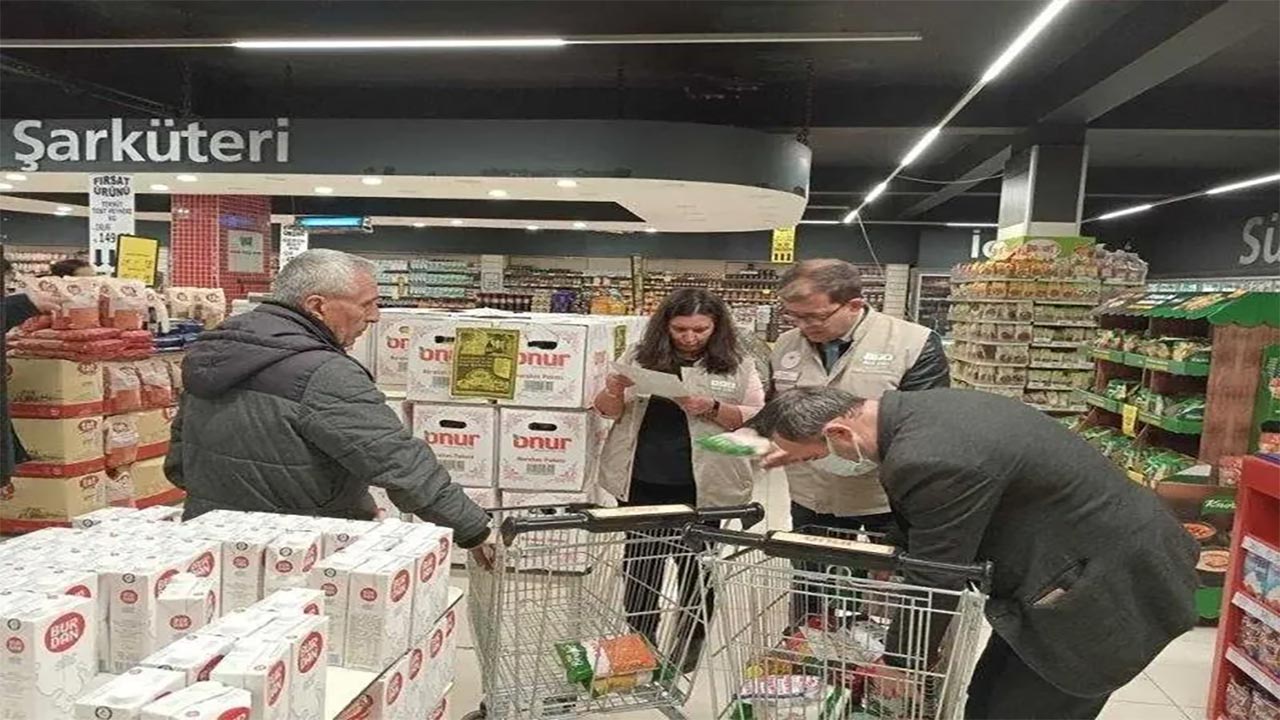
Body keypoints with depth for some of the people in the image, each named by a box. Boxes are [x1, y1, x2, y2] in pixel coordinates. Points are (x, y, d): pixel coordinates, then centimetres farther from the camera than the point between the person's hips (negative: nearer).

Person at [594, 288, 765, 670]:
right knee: (641, 562, 9)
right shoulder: (641, 355, 3)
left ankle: (691, 641, 33)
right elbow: (606, 411, 7)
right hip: (642, 482, 1)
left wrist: (712, 409, -20)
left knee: (695, 564, 13)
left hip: (703, 487, -1)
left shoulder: (737, 365, -1)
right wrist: (615, 390, -16)